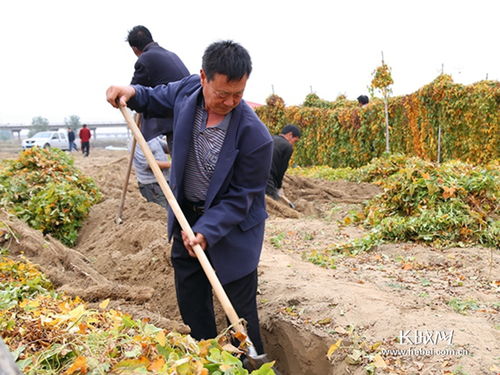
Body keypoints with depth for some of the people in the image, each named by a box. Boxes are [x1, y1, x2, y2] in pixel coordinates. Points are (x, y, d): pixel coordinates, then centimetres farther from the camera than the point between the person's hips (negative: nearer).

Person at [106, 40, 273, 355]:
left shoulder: (254, 135, -28)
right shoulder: (188, 90, -11)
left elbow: (241, 198, -20)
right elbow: (157, 99, 13)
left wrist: (206, 231, -29)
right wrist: (132, 93, -7)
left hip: (232, 225, -6)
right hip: (187, 217, 6)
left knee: (240, 307, 2)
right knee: (191, 305, 18)